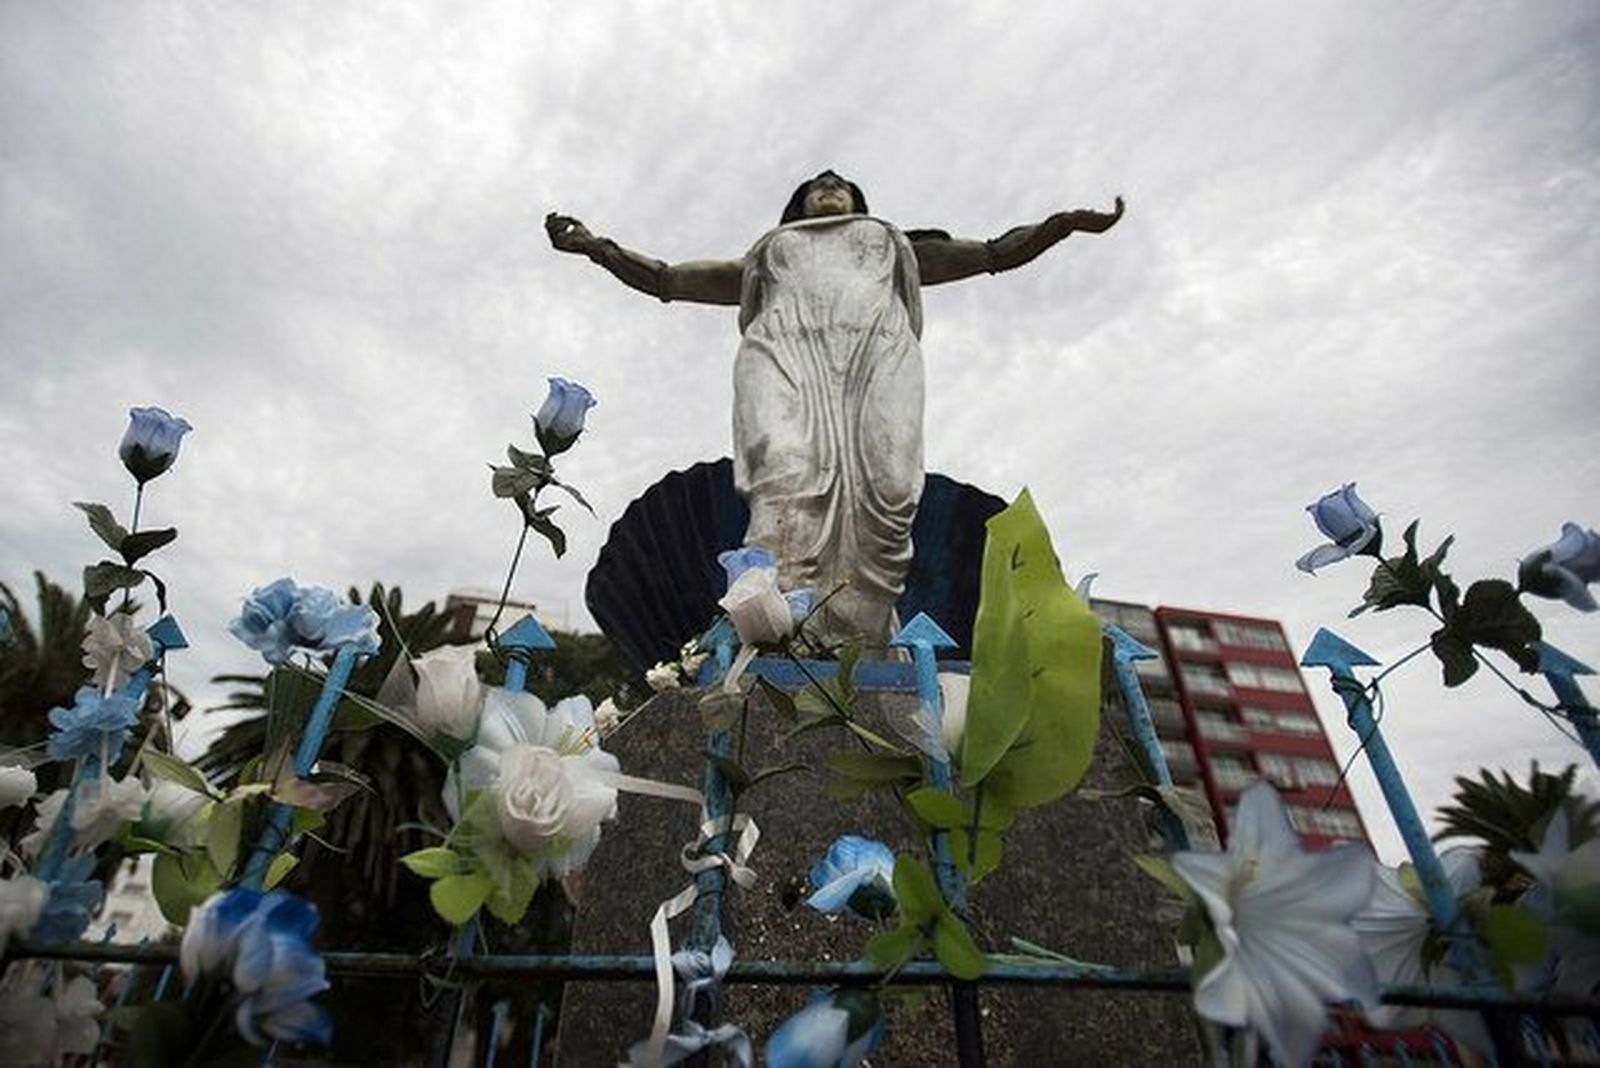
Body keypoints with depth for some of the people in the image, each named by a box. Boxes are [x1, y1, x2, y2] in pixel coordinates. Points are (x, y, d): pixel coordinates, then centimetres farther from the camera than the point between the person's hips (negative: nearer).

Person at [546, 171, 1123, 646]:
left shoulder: (896, 245, 42)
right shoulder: (765, 253, 41)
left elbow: (1000, 252, 38)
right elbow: (664, 278, 37)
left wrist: (1065, 221, 25)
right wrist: (597, 246, 28)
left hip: (880, 347, 1)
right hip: (786, 346, -1)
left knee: (884, 492, -26)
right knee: (787, 481, -31)